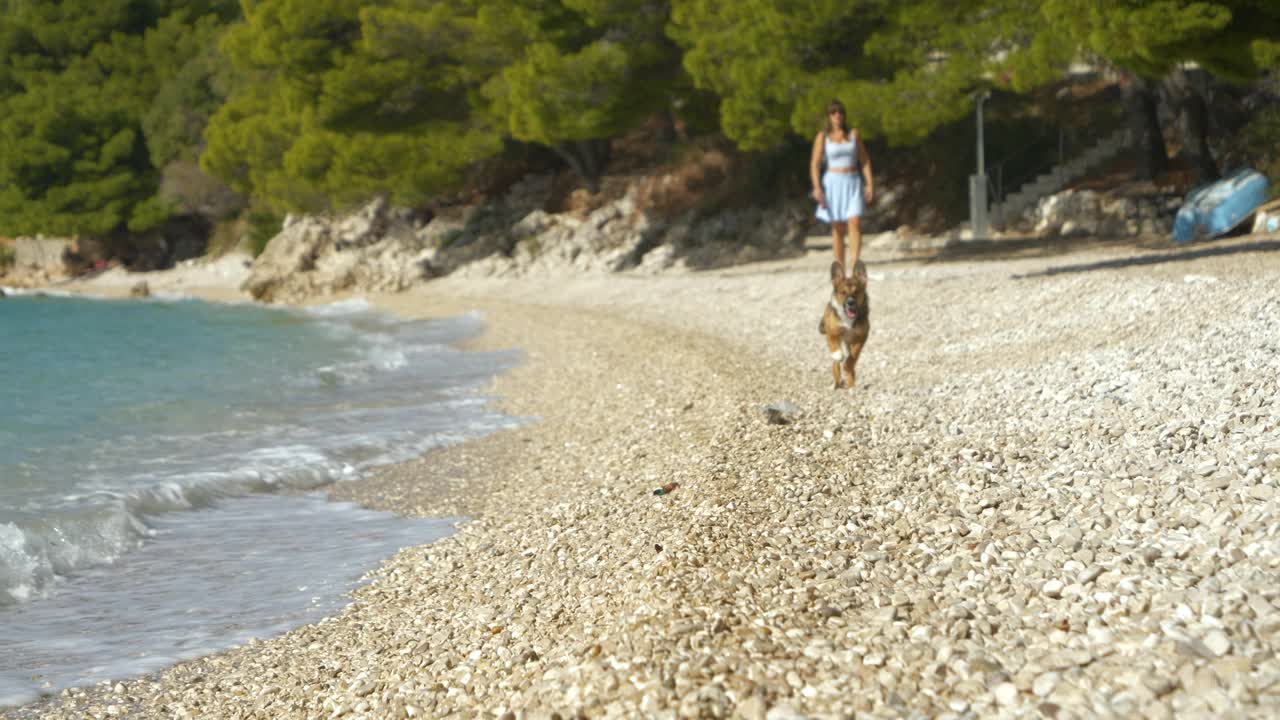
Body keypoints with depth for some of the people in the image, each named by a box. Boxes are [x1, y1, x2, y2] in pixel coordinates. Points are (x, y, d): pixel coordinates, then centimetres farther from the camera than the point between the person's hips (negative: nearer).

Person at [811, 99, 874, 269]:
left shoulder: (853, 134, 7)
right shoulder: (822, 137, 1)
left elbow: (865, 160, 9)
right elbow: (814, 164, -3)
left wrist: (870, 184, 0)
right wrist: (817, 187, -16)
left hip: (854, 184, 1)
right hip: (833, 183, -1)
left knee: (855, 223, -16)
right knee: (838, 228, 3)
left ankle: (854, 264, -24)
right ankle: (840, 266, 10)